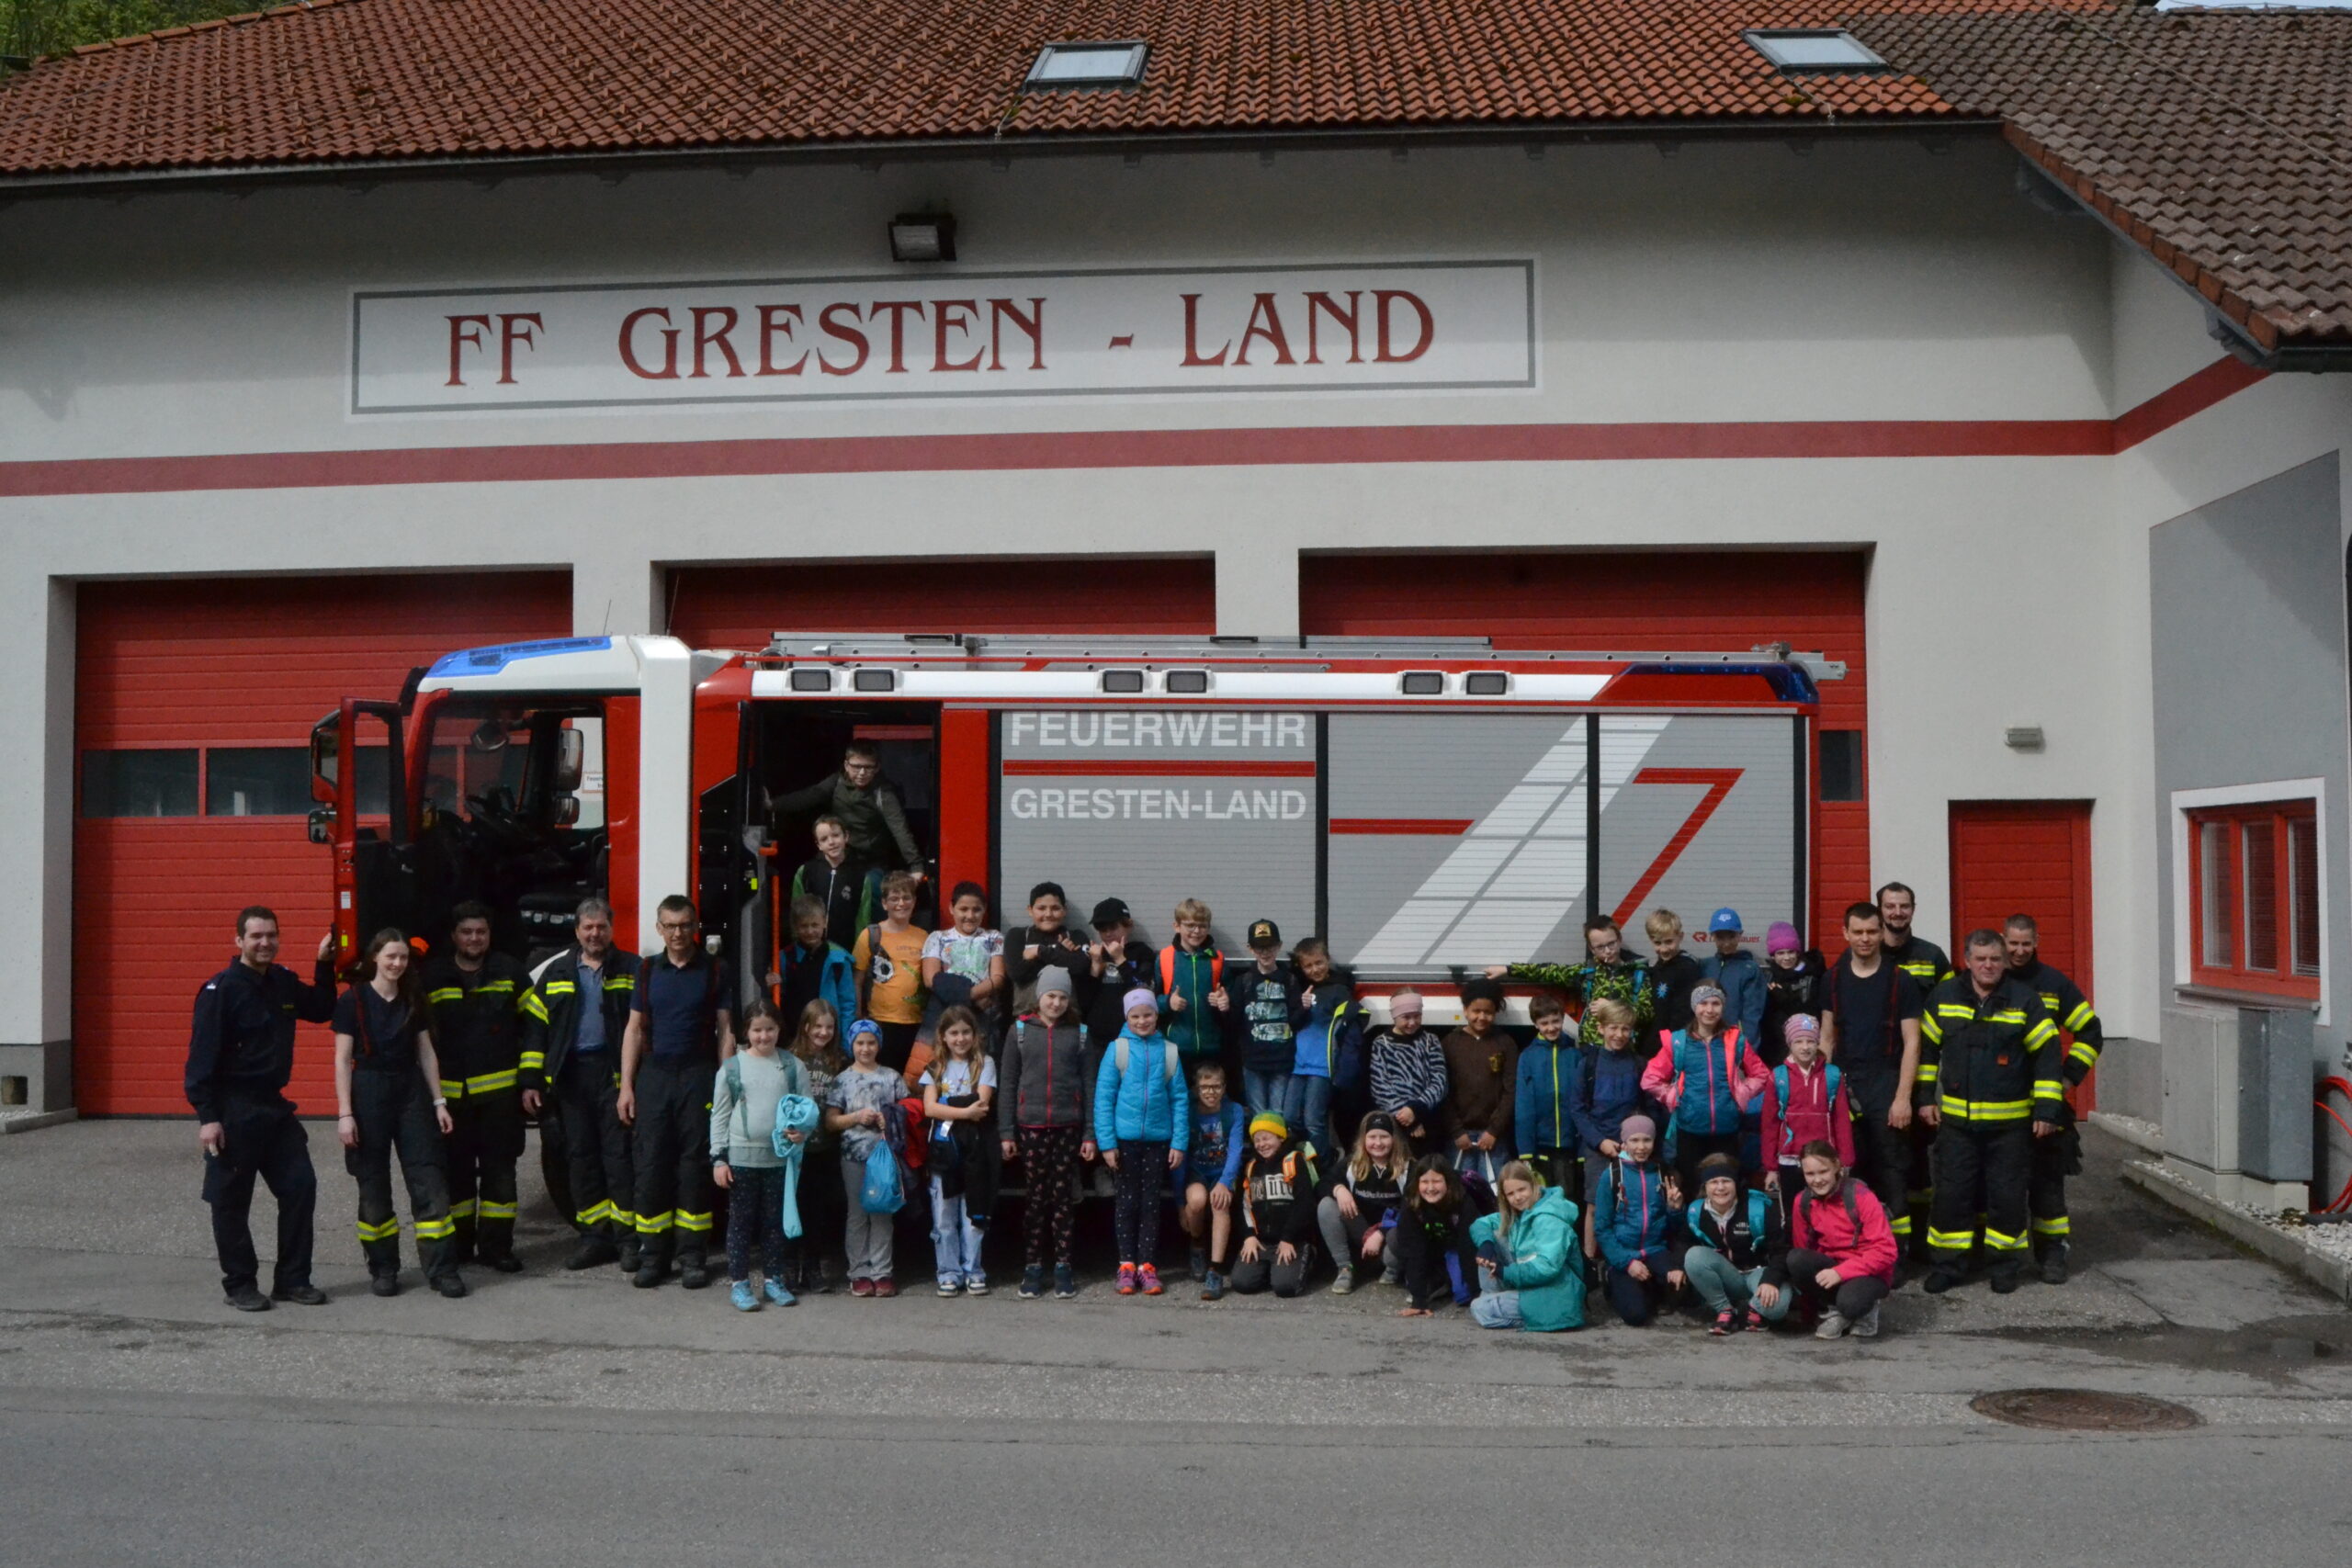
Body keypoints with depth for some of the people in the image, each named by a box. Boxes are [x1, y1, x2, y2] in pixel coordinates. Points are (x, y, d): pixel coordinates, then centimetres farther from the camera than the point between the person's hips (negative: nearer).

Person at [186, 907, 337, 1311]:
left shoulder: (285, 983, 6)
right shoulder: (220, 990, -13)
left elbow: (321, 1011, 23)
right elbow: (202, 1054, -15)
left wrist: (324, 966, 9)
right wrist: (207, 1116, -19)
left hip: (275, 1106, 7)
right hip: (233, 1109, -7)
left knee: (300, 1187, 5)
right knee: (231, 1200, 4)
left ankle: (292, 1279, 15)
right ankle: (239, 1285, 16)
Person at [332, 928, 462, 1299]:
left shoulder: (413, 999, 8)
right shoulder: (354, 1000, -4)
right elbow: (343, 1059, -5)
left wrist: (438, 1101, 7)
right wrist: (344, 1113, -10)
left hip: (411, 1091, 3)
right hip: (369, 1092, -3)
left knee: (429, 1182, -2)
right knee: (373, 1185, 4)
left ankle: (440, 1268, 1)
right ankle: (382, 1268, 16)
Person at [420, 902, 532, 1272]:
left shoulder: (510, 971, 1)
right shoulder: (432, 977, 3)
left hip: (500, 1089, -1)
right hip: (450, 1092, 1)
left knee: (499, 1170, 3)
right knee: (456, 1171, 7)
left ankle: (496, 1245, 11)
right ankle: (457, 1245, 18)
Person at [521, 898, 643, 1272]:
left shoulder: (630, 970, 4)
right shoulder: (556, 973, 12)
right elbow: (535, 1028, 10)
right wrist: (531, 1082, 2)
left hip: (615, 1072, -3)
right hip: (570, 1075, 3)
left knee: (619, 1154, -5)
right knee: (580, 1156, 6)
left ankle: (628, 1237, -1)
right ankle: (594, 1236, 13)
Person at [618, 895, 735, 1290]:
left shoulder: (714, 971, 4)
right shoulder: (648, 970, 10)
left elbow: (725, 1031, 4)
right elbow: (635, 1029, 10)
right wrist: (626, 1086, 3)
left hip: (699, 1074, -2)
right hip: (654, 1073, 2)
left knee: (694, 1165, -1)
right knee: (651, 1165, -1)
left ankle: (693, 1256, 4)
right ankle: (653, 1254, 6)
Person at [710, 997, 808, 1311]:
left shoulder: (793, 1066, 2)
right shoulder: (731, 1068, -1)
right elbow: (719, 1116, 2)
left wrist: (802, 1131, -15)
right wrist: (718, 1158, -3)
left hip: (780, 1157, 2)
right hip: (741, 1156, -2)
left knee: (775, 1220, 11)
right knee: (741, 1220, 4)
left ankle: (773, 1279, 22)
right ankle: (738, 1282, 13)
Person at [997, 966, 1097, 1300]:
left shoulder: (1080, 1033, 6)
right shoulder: (1020, 1031, 5)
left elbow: (1089, 1084, 4)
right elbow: (1006, 1083, 4)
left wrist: (1090, 1134, -2)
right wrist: (1006, 1132, -1)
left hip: (1068, 1127, 0)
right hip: (1031, 1126, 0)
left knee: (1064, 1196, 3)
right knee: (1036, 1197, 3)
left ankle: (1063, 1266, 10)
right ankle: (1033, 1266, 10)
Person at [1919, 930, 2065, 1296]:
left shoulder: (2025, 1001, -4)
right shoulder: (1943, 997, 2)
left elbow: (2048, 1054, -4)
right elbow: (1926, 1047, 10)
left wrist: (2046, 1110, -8)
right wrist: (1925, 1098, 7)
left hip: (2010, 1121, -1)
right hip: (1955, 1118, 2)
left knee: (2007, 1195, 5)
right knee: (1952, 1192, 3)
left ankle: (2006, 1265, 19)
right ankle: (1947, 1264, 14)